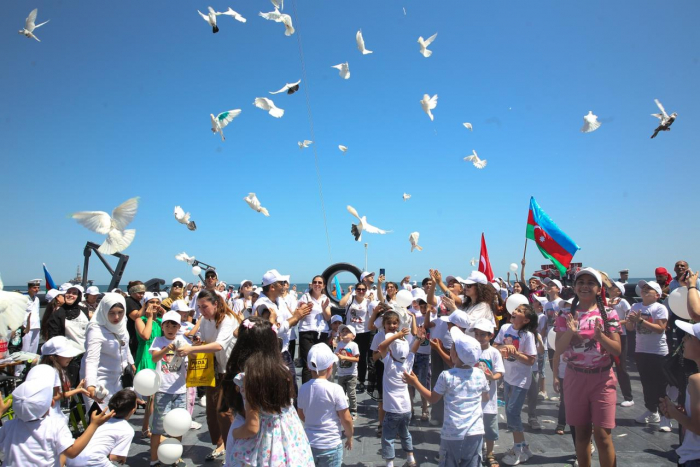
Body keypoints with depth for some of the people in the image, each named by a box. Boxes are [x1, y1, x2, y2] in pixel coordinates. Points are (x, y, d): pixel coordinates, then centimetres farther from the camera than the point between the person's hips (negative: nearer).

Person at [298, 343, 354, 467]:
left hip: (309, 444, 4)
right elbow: (346, 419, -11)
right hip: (331, 445, -4)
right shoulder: (335, 389, -18)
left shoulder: (303, 388, -5)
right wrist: (349, 436, 7)